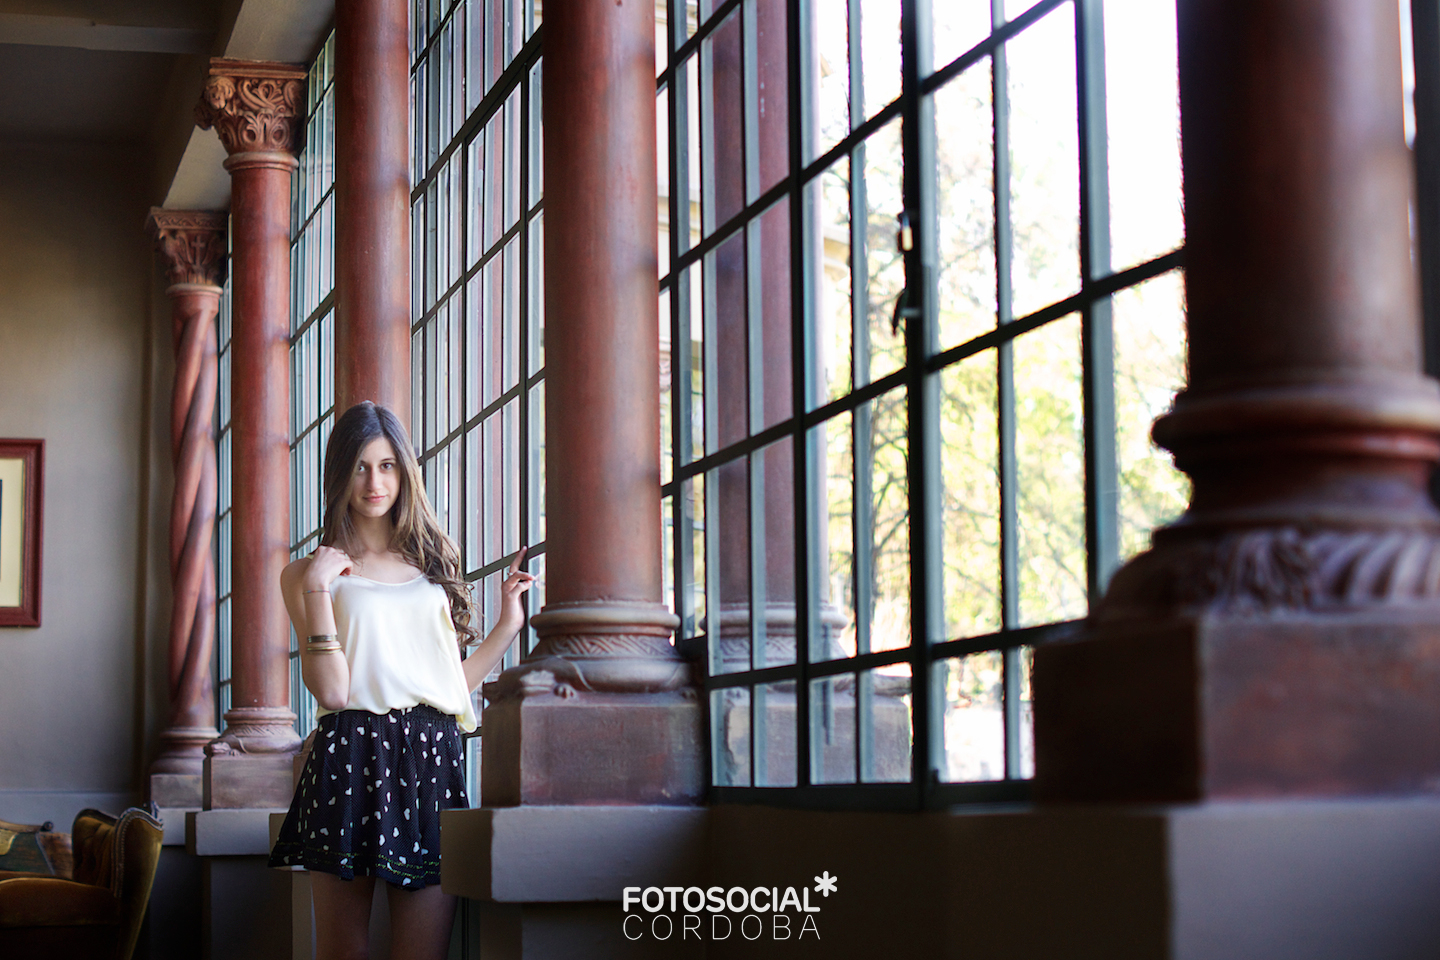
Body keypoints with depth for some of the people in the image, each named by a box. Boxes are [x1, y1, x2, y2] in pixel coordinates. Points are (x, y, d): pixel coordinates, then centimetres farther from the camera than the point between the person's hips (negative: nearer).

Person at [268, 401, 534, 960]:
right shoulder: (308, 573, 7)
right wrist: (317, 589, -9)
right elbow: (332, 691, -7)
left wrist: (508, 625, 17)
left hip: (433, 762, 3)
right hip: (351, 760, -3)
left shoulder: (432, 564, 20)